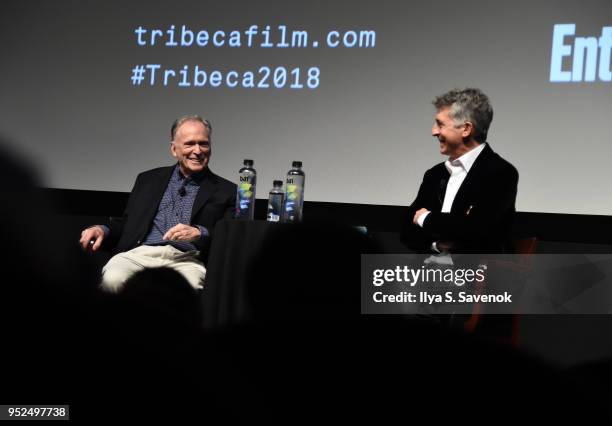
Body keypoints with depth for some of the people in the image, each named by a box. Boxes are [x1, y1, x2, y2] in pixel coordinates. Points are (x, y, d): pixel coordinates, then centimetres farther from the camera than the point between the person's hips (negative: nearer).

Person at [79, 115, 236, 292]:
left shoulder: (226, 191, 16)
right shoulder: (149, 179, 24)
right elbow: (125, 223, 24)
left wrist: (199, 233, -12)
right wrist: (102, 229, 2)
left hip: (186, 260, -2)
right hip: (140, 253, 2)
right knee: (113, 279, -34)